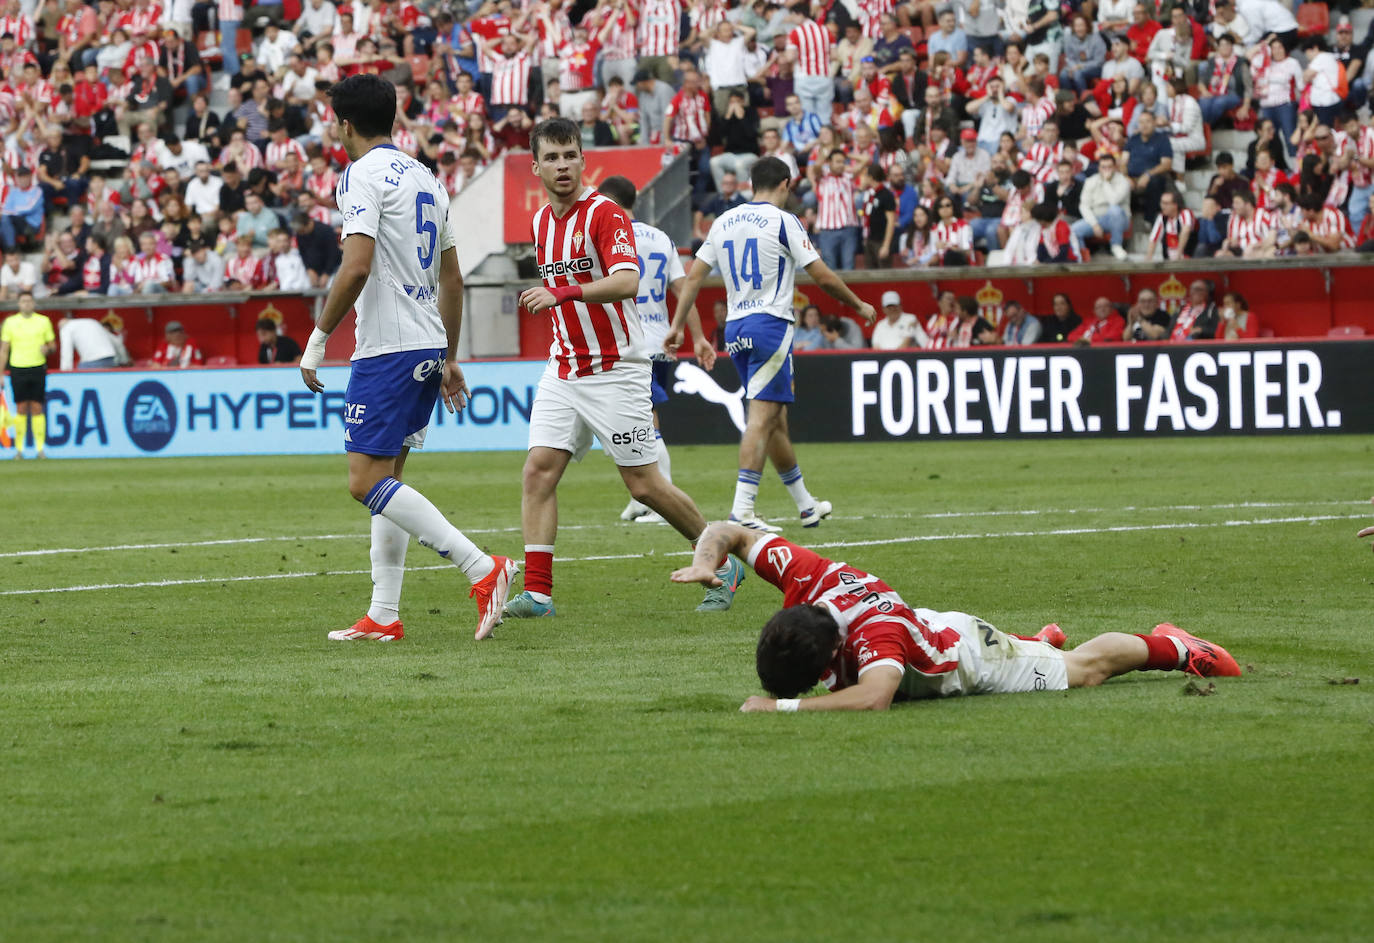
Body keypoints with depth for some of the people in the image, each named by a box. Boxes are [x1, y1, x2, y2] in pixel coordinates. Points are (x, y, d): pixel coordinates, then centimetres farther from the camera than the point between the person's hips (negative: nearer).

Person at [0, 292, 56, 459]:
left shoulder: (43, 321, 5)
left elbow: (53, 345, 12)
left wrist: (47, 348, -12)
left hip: (38, 369, 0)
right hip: (18, 369, 0)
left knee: (37, 408, -3)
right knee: (21, 409, 0)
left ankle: (40, 448, 0)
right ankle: (19, 448, 7)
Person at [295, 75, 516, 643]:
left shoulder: (363, 174, -9)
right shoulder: (424, 178, 17)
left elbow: (356, 267, -21)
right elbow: (452, 281, 20)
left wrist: (319, 336, -13)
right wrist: (449, 359, 26)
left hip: (389, 349, -9)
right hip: (428, 343, 9)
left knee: (367, 481, -11)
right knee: (385, 478, 12)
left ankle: (481, 569, -20)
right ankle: (384, 616, 9)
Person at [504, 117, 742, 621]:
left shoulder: (605, 213, -13)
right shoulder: (541, 222, 11)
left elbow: (626, 281, -28)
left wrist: (563, 293, -38)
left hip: (615, 369, -7)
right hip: (563, 368, 7)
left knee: (644, 484, -2)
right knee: (538, 470, -8)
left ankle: (723, 564, 17)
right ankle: (537, 592, -9)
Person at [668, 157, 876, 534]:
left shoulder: (724, 222, 12)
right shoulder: (783, 221, -6)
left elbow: (694, 276, 10)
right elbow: (823, 277, -5)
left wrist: (677, 326, 13)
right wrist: (860, 306, 9)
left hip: (735, 329, 7)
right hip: (770, 324, -7)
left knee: (776, 418, 14)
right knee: (762, 416, -11)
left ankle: (805, 504, 24)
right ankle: (742, 508, -21)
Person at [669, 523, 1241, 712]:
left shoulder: (873, 632, -50)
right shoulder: (805, 574, -33)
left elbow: (874, 696, -67)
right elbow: (728, 532, -22)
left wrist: (786, 707, -63)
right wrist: (705, 561, -43)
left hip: (971, 663, -6)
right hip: (935, 626, 6)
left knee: (1083, 669, 20)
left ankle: (1171, 647, 43)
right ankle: (1044, 640, 72)